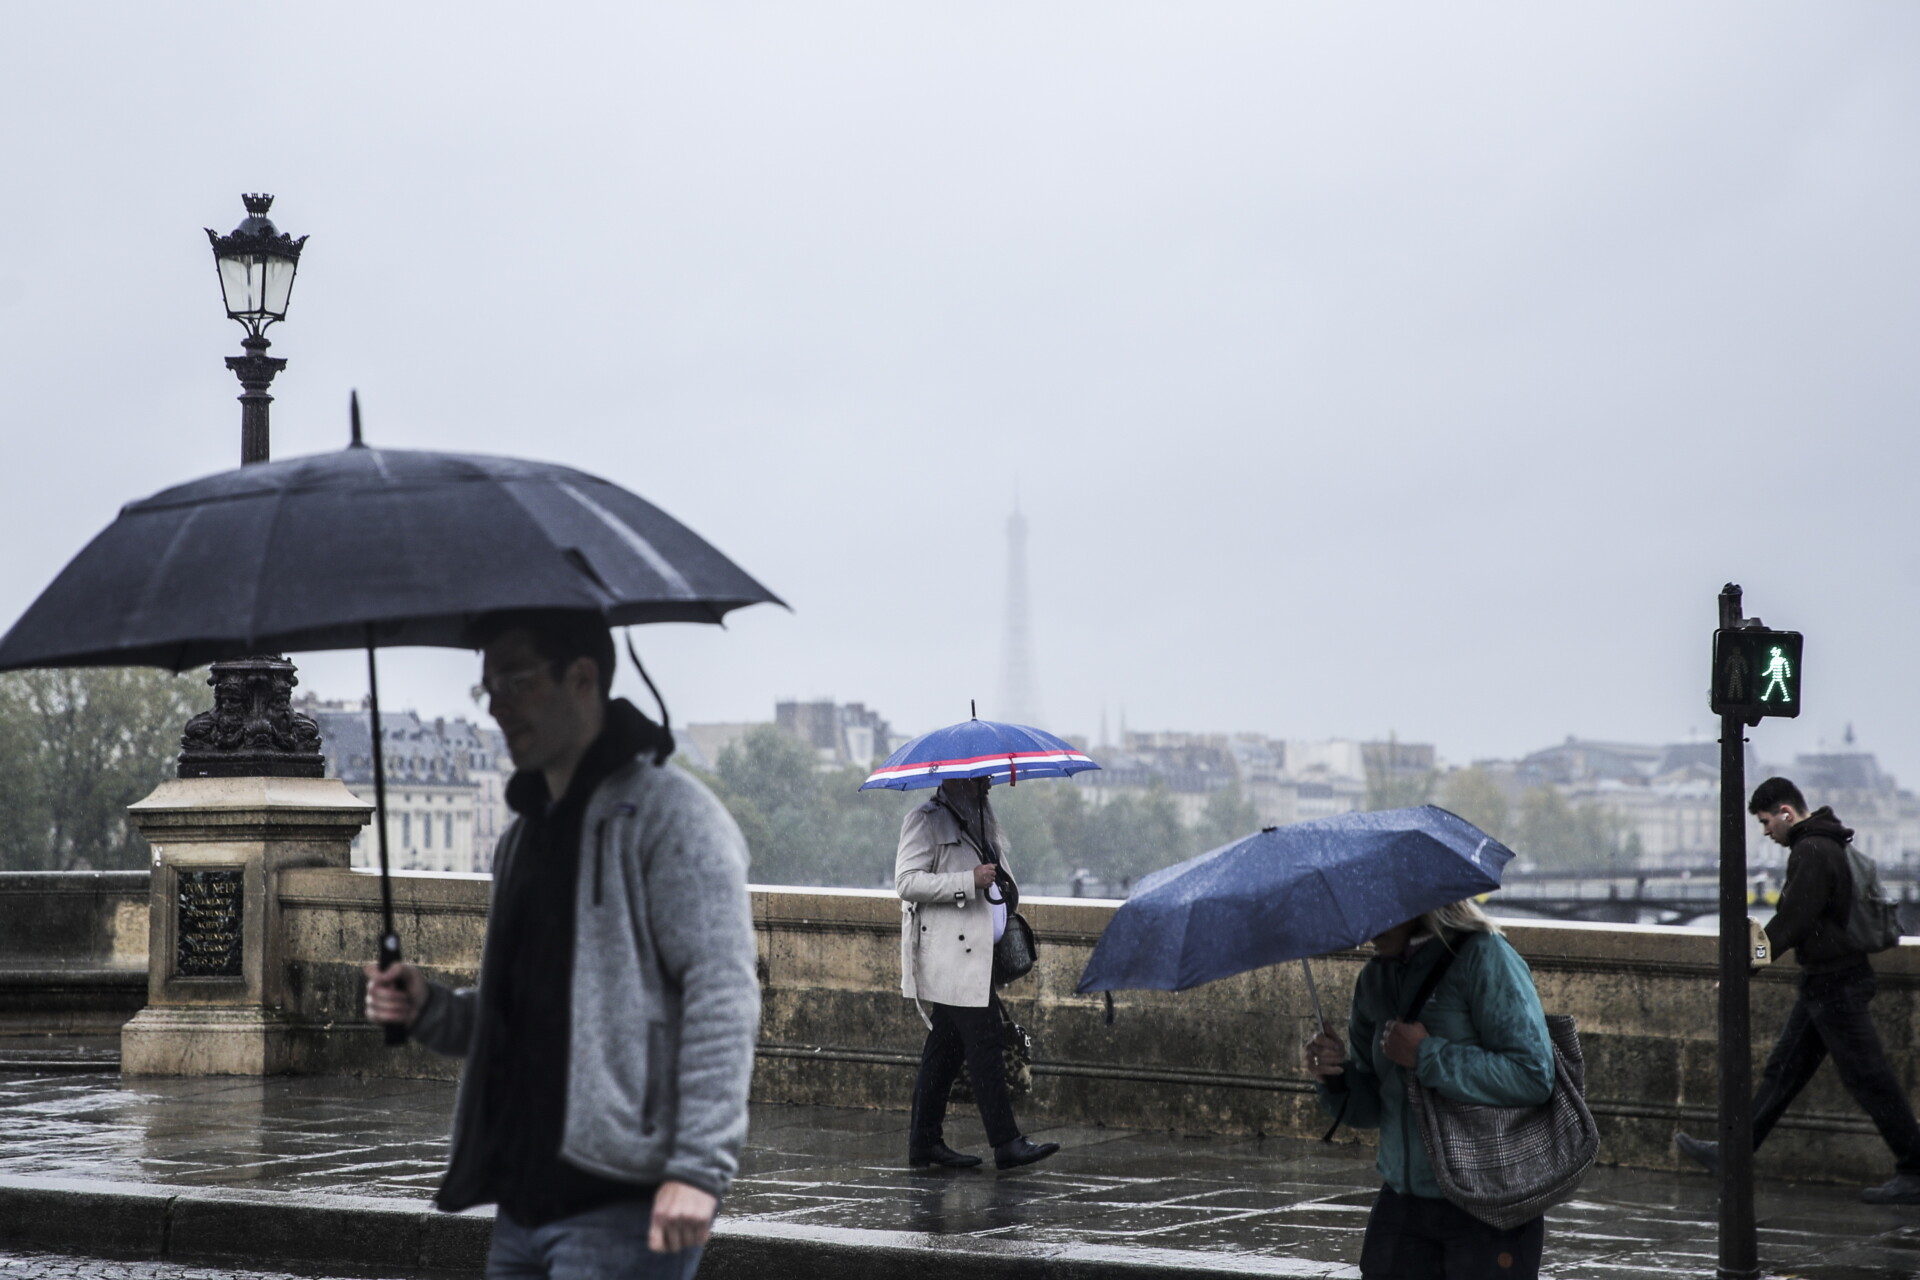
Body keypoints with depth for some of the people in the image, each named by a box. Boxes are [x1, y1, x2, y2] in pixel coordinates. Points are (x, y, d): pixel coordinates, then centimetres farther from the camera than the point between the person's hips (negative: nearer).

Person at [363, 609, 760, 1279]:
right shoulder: (524, 835, 21)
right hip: (523, 1204, 9)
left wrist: (699, 1167, -22)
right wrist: (431, 1011, 8)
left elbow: (722, 996, -15)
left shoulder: (668, 811, -7)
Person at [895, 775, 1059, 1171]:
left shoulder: (983, 819, 21)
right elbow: (906, 881, -16)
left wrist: (1004, 886, 16)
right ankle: (1006, 1143, -13)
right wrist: (969, 882, -21)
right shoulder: (926, 821, -8)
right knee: (984, 1044, -12)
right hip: (949, 955, -9)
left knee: (945, 1046, 11)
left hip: (976, 953, 9)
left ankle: (925, 1144, 14)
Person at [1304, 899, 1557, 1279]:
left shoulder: (1484, 957, -11)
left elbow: (1532, 1077, -20)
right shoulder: (1375, 980, 10)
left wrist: (1426, 1055, -18)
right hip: (1402, 1202, 6)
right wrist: (1333, 1079, -6)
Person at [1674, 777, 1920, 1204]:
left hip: (1834, 984, -11)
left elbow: (1792, 921, -22)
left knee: (1868, 1079, -5)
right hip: (1825, 980, 11)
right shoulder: (1827, 846, 13)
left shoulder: (1812, 853, -18)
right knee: (1784, 1070, 13)